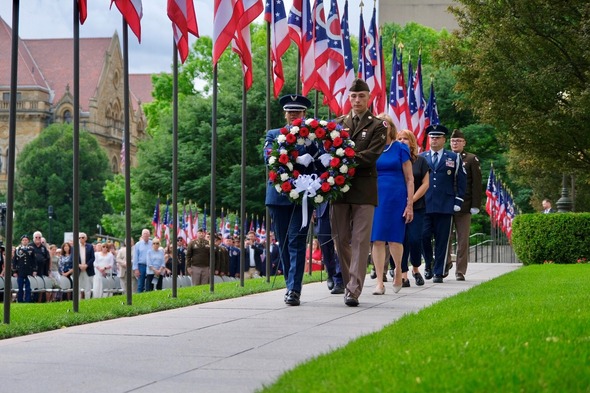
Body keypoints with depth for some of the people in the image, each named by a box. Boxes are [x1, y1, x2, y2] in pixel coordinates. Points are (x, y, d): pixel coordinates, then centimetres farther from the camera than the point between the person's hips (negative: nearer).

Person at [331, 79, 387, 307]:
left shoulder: (377, 126, 4)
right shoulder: (338, 123, 16)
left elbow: (371, 156, -9)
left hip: (364, 189, -4)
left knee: (360, 241, -9)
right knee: (341, 240, 6)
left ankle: (354, 291, -13)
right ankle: (348, 283, 17)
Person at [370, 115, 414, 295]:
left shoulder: (400, 148, 2)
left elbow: (409, 179, 2)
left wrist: (410, 204, -5)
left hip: (396, 196, -2)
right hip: (375, 197, 2)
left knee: (394, 238, -1)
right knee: (377, 239, -3)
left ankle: (398, 271, 26)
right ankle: (379, 282, -1)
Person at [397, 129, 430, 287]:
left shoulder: (420, 161, 7)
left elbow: (425, 183, 3)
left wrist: (411, 200, -7)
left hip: (416, 206, 0)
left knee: (415, 239, -7)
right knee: (401, 240, -4)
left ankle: (416, 269, 15)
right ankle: (403, 274, 1)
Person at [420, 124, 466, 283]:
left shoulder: (454, 158, 10)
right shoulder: (421, 157, 13)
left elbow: (460, 181, 8)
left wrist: (458, 202, 0)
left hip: (445, 205, -1)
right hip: (424, 204, 1)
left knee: (442, 239, -1)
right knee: (424, 236, -7)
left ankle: (439, 272, 5)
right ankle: (429, 264, 17)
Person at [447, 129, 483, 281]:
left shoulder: (471, 159, 6)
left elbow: (477, 184, 2)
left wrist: (475, 205, -5)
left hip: (464, 206, -1)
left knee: (463, 240, 1)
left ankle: (460, 271, 5)